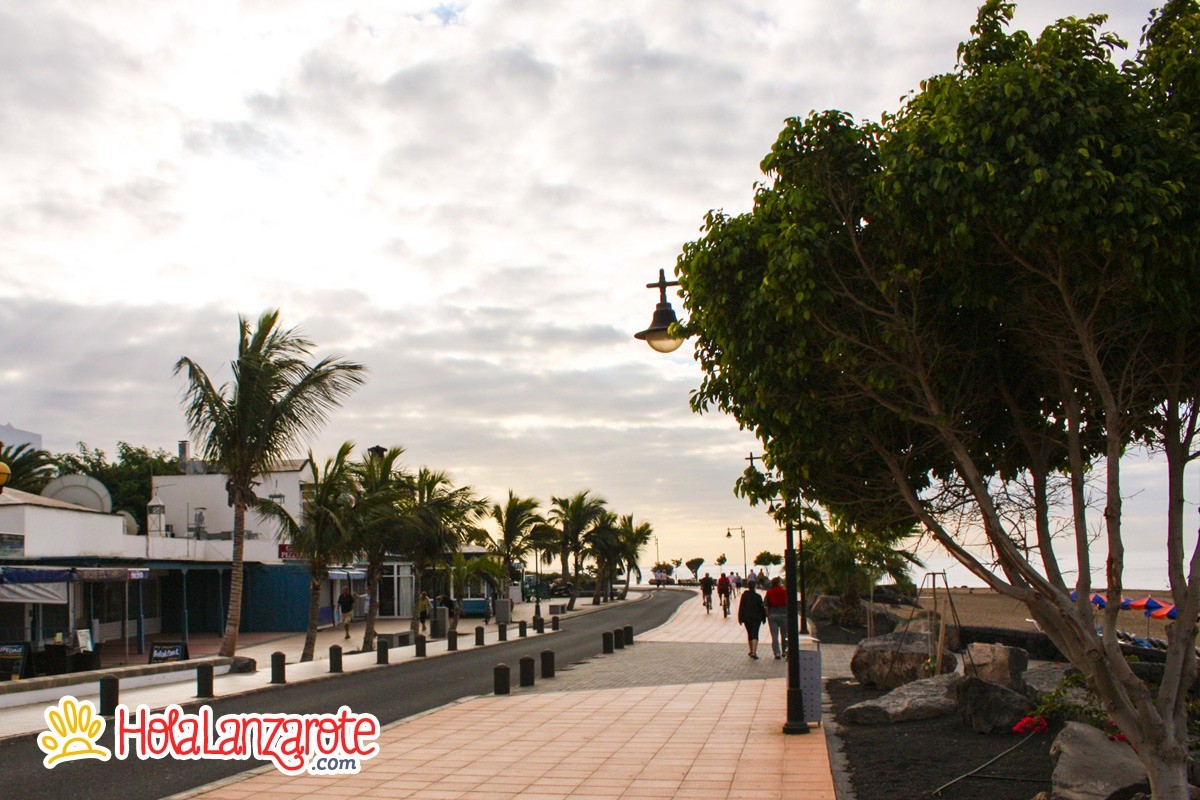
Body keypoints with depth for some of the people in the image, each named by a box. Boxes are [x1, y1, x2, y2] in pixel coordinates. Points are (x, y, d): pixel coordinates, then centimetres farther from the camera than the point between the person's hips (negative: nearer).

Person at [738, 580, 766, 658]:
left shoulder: (744, 595, -2)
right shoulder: (757, 596, -6)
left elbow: (741, 607, 0)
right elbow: (761, 607, -2)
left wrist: (740, 618, 5)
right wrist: (764, 618, 8)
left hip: (747, 617, 2)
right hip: (756, 617, -2)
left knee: (749, 634, 17)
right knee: (755, 634, -5)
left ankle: (751, 651, 28)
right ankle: (754, 652, -20)